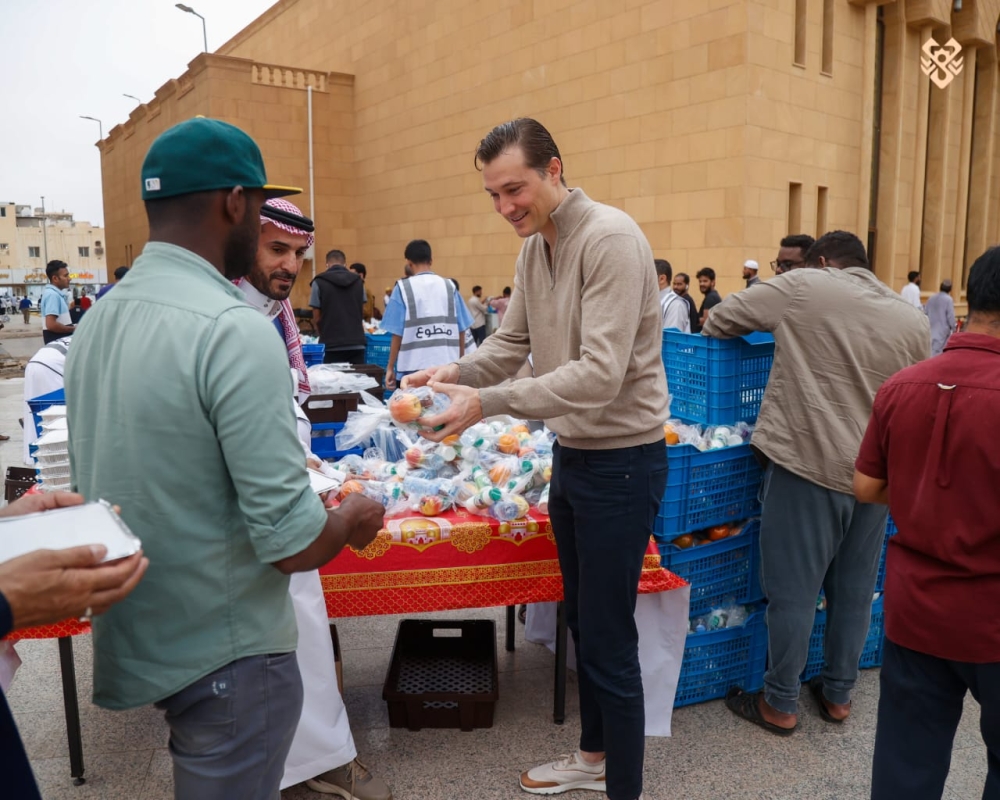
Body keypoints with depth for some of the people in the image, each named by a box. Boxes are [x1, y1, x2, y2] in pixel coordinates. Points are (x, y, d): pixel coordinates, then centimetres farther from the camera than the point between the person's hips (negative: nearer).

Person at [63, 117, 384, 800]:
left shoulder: (97, 322, 2)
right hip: (223, 658, -8)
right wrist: (355, 521, -4)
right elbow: (292, 542, -25)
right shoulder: (236, 331, -24)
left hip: (136, 637, 8)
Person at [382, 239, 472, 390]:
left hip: (414, 367, -2)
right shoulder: (449, 286, 7)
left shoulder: (404, 288, -1)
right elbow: (461, 330, 8)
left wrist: (390, 368, 7)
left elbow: (398, 334, -2)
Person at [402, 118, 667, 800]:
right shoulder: (534, 247, 8)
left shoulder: (610, 239, -20)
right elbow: (512, 343, 10)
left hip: (622, 461, -9)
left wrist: (488, 402, -31)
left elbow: (599, 374, -28)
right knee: (582, 619, 21)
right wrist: (457, 373, -10)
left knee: (609, 641, 1)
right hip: (572, 455, 9)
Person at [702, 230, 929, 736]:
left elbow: (720, 319, 3)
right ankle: (838, 694, 31)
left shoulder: (803, 286, -2)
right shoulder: (914, 322, 11)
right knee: (854, 590, 17)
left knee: (793, 590, 4)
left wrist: (714, 337, 25)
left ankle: (780, 705, 17)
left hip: (809, 463, -5)